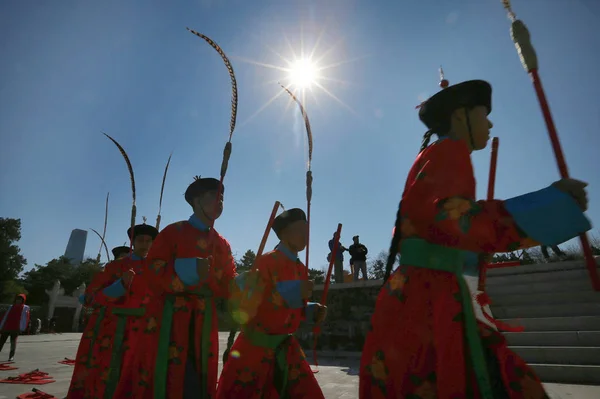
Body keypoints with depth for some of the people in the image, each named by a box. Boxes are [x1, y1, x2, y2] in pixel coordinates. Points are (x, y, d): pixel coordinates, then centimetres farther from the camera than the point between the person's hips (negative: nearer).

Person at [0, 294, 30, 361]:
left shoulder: (25, 308, 4)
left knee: (13, 342, -4)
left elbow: (25, 319, -2)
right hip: (6, 327, 4)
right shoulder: (11, 307, 16)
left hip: (15, 328, -4)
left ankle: (11, 356, 7)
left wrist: (22, 329, -10)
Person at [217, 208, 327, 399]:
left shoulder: (301, 269, 7)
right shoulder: (267, 262, -15)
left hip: (286, 347, 7)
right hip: (255, 346, -6)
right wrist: (292, 292, -30)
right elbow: (248, 302, -25)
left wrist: (312, 311, -2)